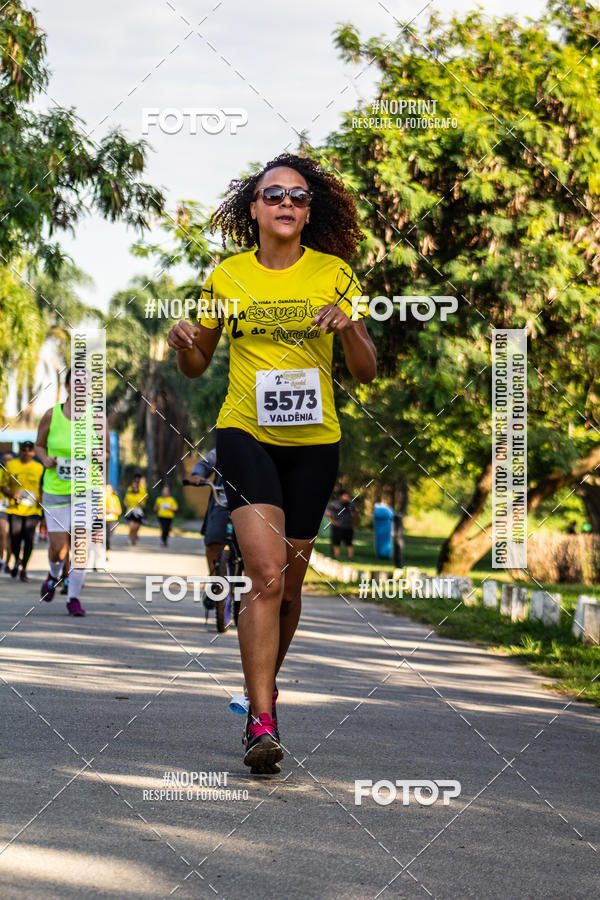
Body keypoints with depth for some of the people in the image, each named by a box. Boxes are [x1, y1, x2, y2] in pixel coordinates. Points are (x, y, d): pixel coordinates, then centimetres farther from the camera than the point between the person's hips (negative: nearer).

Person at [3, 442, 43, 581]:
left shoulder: (39, 468, 9)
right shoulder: (11, 465, 6)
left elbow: (43, 488, 17)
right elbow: (4, 486, 8)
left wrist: (42, 499, -2)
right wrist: (11, 494, -12)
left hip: (33, 510, 0)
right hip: (15, 509, 0)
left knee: (29, 539, -9)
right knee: (15, 539, -5)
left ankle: (23, 569, 2)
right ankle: (17, 561, 26)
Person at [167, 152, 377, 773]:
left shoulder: (334, 274, 2)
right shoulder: (227, 277, 3)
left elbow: (367, 373, 2)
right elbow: (197, 366, 13)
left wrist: (349, 327, -17)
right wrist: (183, 345, -10)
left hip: (314, 442, 2)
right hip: (245, 435, -2)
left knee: (288, 584, 10)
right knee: (267, 575, -18)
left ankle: (265, 681, 36)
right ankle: (261, 721, -19)